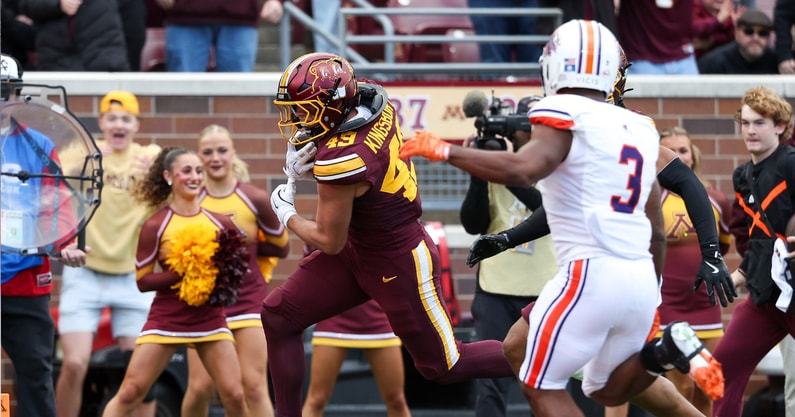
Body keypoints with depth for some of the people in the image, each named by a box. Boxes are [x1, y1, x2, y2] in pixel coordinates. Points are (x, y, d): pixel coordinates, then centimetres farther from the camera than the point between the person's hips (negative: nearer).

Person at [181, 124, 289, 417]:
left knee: (254, 386, -5)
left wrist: (241, 244, -7)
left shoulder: (255, 200, -3)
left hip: (248, 297, 0)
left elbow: (280, 247, 7)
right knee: (200, 387, -4)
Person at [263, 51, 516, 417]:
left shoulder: (340, 162, -32)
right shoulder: (375, 101, -10)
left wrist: (287, 215, 0)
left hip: (399, 267, -9)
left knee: (443, 367, 6)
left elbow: (330, 242, -19)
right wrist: (305, 155, -4)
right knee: (279, 315, 6)